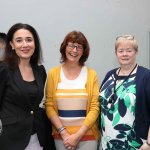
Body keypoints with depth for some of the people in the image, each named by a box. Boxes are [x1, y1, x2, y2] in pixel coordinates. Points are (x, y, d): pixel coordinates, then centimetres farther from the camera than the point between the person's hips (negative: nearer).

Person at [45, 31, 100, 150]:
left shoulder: (91, 74, -3)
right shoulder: (53, 73, 0)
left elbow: (95, 108, -5)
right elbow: (49, 106, -1)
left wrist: (78, 135, -11)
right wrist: (64, 132, -9)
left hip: (87, 135, -1)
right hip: (61, 135, 1)